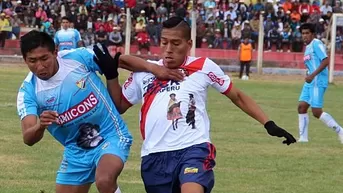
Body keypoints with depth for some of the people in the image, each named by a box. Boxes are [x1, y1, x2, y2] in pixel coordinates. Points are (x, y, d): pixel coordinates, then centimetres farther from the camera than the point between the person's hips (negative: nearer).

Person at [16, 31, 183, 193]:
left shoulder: (78, 57, -15)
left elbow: (121, 61, -6)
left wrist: (153, 68, -21)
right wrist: (40, 126, -44)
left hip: (111, 136, -4)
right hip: (76, 151, 4)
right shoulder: (29, 91, -11)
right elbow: (28, 139, -21)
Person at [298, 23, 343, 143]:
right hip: (310, 82, 10)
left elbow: (325, 61, -19)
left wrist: (313, 75, -23)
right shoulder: (307, 47, 19)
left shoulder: (316, 44, -10)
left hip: (318, 81, -10)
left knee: (317, 112, -12)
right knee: (301, 107, 3)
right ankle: (303, 138, 6)